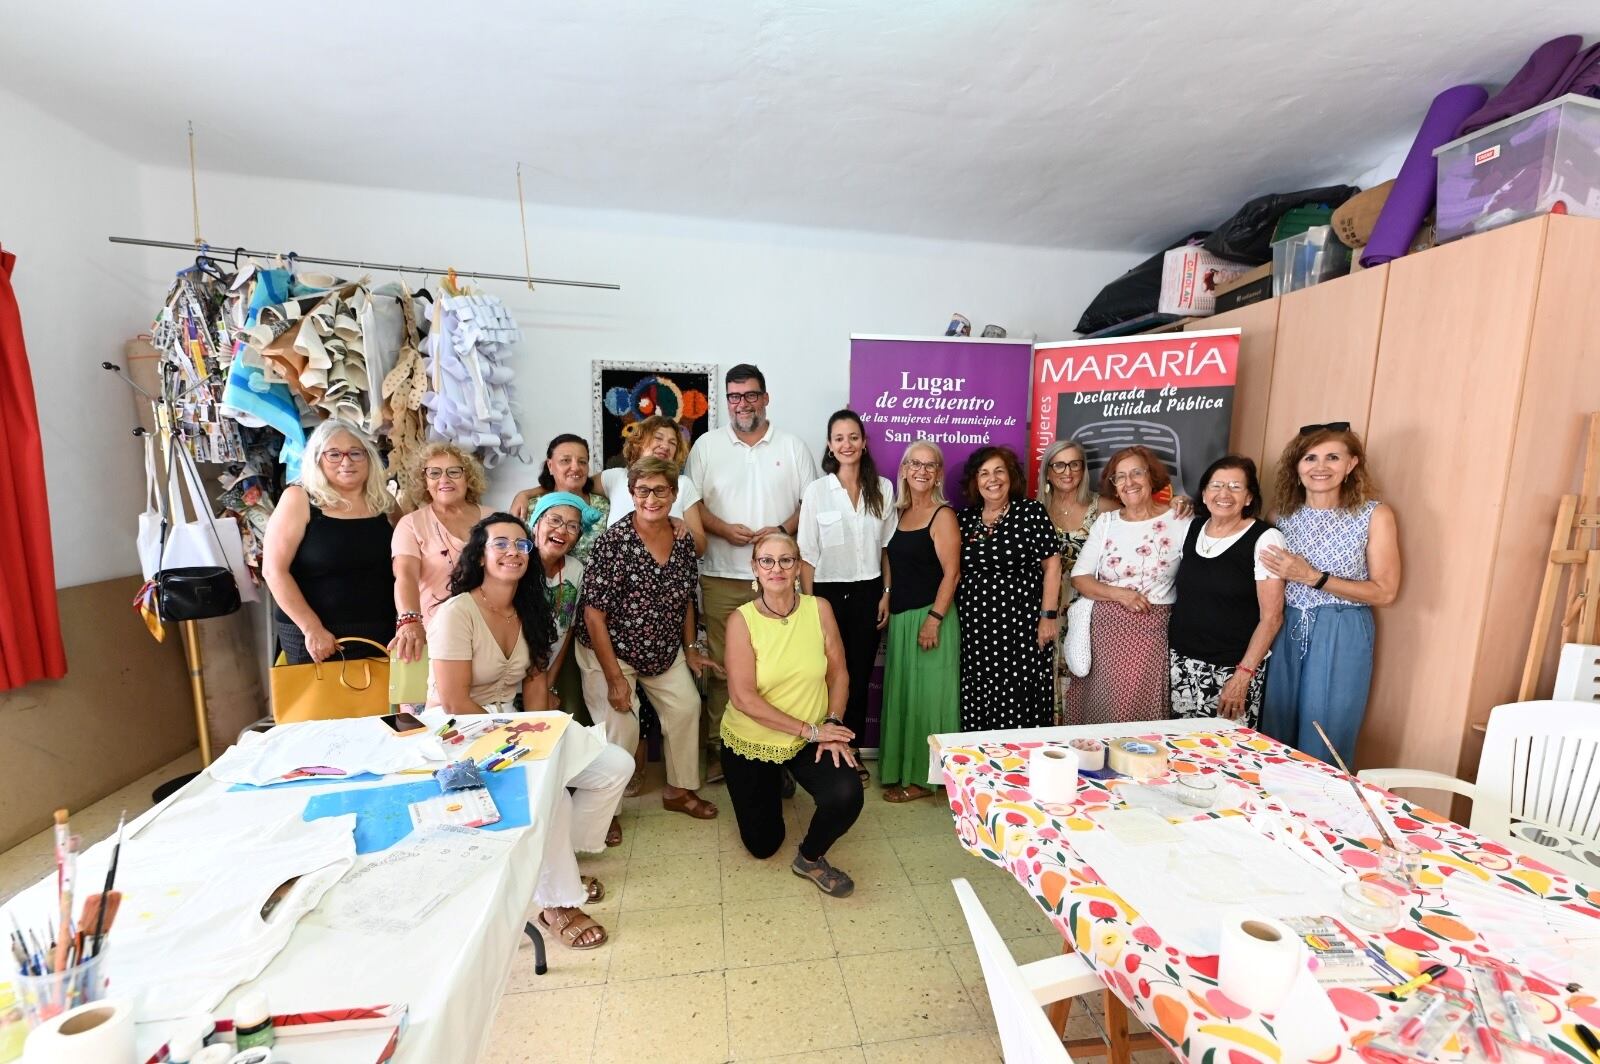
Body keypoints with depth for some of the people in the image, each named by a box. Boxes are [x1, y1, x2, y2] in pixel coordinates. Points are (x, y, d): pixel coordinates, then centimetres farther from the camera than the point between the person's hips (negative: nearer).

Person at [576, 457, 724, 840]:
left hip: (664, 651, 6)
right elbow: (594, 612, -21)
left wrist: (691, 649, 5)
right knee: (621, 726, -12)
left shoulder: (683, 540, -5)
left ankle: (679, 790, 28)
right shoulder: (613, 541, -23)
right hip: (610, 651, -6)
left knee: (687, 706, 5)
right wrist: (614, 677, -21)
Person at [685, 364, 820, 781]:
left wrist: (783, 530, -11)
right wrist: (724, 529, -11)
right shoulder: (707, 445, 8)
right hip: (722, 578, 0)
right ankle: (719, 747, 21)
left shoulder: (793, 446, 8)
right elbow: (691, 504, 6)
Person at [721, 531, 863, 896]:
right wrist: (809, 729, -21)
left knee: (846, 795, -26)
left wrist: (832, 723, -17)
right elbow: (743, 697, -21)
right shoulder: (742, 620, -18)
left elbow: (838, 673, -3)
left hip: (811, 740, 1)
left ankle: (810, 858, 8)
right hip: (750, 742, -1)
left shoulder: (819, 608, -11)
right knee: (762, 845, 13)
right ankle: (773, 787, 46)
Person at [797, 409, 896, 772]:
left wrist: (887, 593, 3)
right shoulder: (816, 490, -4)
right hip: (829, 592, -2)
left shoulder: (882, 489, 3)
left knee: (860, 677, 11)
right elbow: (807, 555, -4)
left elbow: (888, 546, 7)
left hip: (868, 592, 2)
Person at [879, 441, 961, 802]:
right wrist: (888, 606, 11)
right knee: (902, 695, 15)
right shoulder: (901, 512, 12)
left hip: (928, 616, -7)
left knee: (925, 696, 2)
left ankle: (923, 777, 17)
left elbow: (951, 573, -14)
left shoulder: (943, 515, -8)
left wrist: (934, 619, -20)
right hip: (900, 617, 7)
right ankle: (902, 770, 29)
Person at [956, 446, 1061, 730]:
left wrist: (1048, 617, -8)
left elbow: (1052, 566, -4)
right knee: (976, 703, 8)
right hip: (974, 626, 4)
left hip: (1020, 623, -3)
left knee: (1017, 702, 0)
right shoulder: (965, 518, 8)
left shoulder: (1031, 512, -4)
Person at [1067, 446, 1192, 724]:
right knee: (1100, 707, 7)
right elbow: (1079, 577, 1)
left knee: (1140, 709, 0)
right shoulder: (1106, 522, 6)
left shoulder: (1179, 521, 0)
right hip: (1105, 629, 2)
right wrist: (1119, 594, -10)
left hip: (1152, 632, -2)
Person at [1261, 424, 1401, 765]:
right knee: (1276, 735, 12)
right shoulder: (1285, 513, 5)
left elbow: (1385, 592, -8)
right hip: (1288, 630, 3)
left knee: (1324, 743, 6)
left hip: (1341, 636, -3)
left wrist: (1314, 577, -17)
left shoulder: (1374, 515, -5)